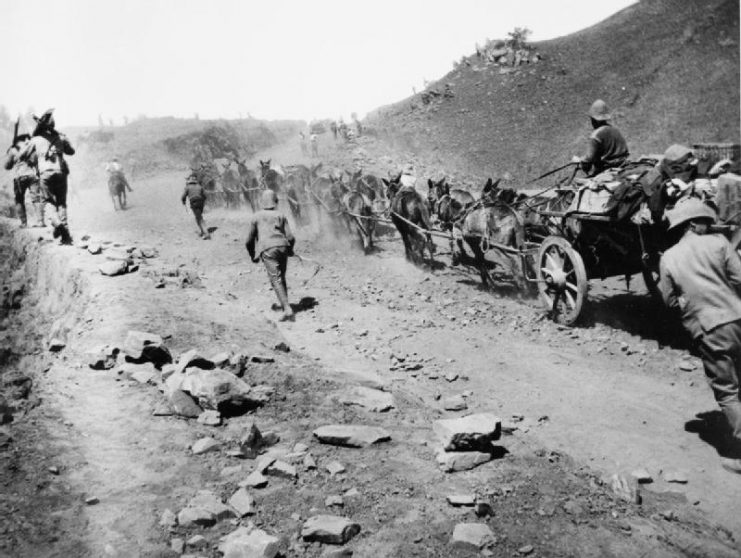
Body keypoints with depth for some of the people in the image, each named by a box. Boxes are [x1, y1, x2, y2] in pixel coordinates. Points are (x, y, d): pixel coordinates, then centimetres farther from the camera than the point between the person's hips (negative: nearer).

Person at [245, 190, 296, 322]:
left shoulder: (256, 217, 11)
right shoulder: (280, 216, 15)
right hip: (282, 248, 3)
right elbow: (291, 238, 7)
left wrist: (253, 255, 27)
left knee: (276, 280, -8)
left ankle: (288, 310, -19)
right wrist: (289, 250, 27)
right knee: (281, 278, 20)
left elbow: (249, 241, 10)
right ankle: (284, 305, 25)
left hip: (267, 250, -3)